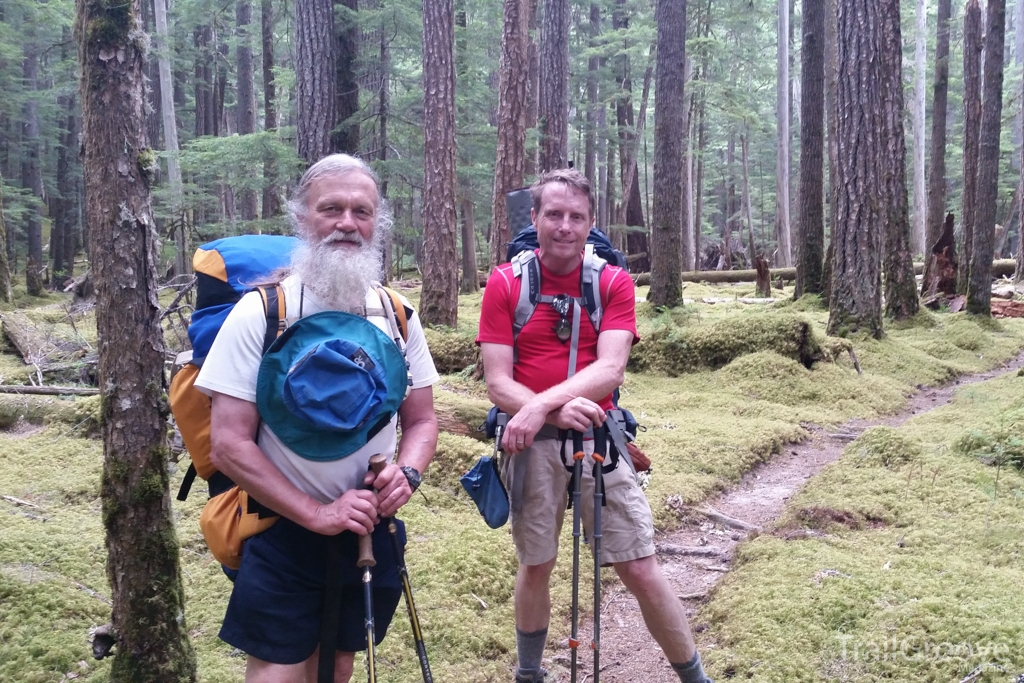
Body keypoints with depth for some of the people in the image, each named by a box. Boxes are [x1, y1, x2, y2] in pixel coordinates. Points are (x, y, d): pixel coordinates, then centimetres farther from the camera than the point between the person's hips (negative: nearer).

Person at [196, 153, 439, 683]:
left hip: (371, 530, 4)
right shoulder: (260, 313, -14)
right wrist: (316, 514, -20)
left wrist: (407, 474, -15)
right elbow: (229, 445, -16)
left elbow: (421, 420, 7)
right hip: (284, 529, -4)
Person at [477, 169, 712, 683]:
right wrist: (558, 411, -25)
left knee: (639, 568, 1)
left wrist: (543, 402, -27)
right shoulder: (504, 284, -2)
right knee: (535, 566, 13)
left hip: (596, 437, 0)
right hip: (530, 444, 0)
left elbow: (610, 370, -13)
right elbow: (497, 384, -8)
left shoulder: (614, 283, -1)